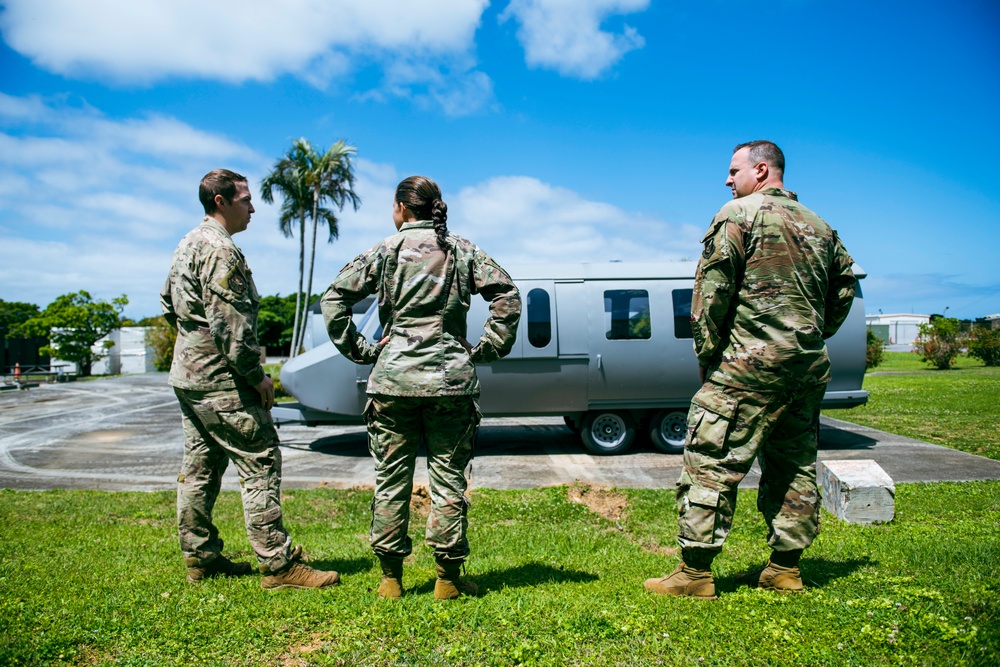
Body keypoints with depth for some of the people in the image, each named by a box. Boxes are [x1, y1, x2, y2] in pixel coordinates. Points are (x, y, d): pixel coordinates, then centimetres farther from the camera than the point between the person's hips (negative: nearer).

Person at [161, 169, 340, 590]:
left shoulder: (187, 244, 16)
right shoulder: (220, 249, -16)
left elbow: (168, 305, 25)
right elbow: (230, 322, -22)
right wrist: (257, 375, -17)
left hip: (187, 374, 11)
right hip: (220, 380, -11)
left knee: (200, 467, 14)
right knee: (261, 463, -8)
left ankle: (201, 558, 23)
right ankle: (278, 564, -4)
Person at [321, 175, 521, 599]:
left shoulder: (386, 250, 4)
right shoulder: (462, 250, 7)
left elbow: (334, 300, -1)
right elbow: (507, 295, 0)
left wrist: (358, 350, 5)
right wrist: (487, 350, 3)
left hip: (393, 378, 0)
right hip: (450, 379, 1)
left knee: (391, 478, 9)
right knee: (448, 478, 7)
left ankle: (390, 578, 18)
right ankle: (448, 578, 14)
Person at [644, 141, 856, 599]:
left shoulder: (739, 214, -4)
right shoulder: (818, 226, 18)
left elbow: (711, 290, -11)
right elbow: (844, 287, 23)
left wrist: (707, 354, -5)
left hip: (752, 361, -8)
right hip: (811, 366, 8)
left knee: (710, 462, -5)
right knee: (794, 464, 14)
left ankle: (695, 573, -3)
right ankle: (785, 569, 22)